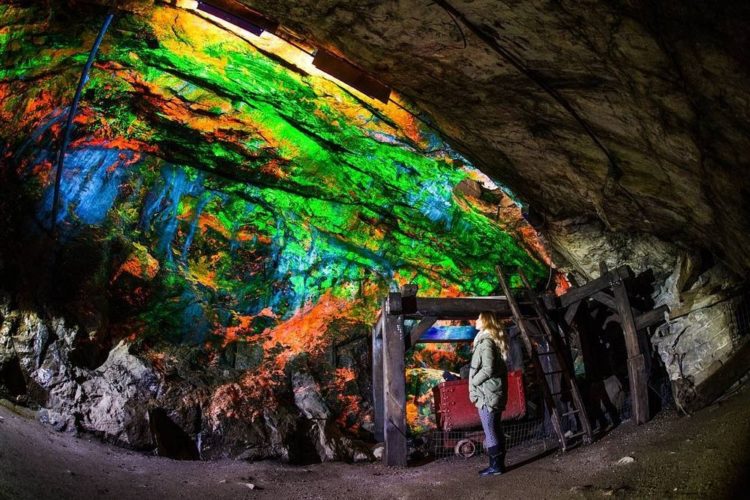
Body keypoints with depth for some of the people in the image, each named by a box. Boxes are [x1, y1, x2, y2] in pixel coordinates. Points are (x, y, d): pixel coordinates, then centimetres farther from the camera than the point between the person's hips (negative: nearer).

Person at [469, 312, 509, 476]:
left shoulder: (485, 342, -16)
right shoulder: (495, 340, 12)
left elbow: (487, 369, -24)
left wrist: (473, 383, -10)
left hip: (486, 394, -9)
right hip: (496, 392, 9)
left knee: (490, 431, -2)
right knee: (496, 430, 14)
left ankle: (496, 465, 4)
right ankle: (499, 463, 21)